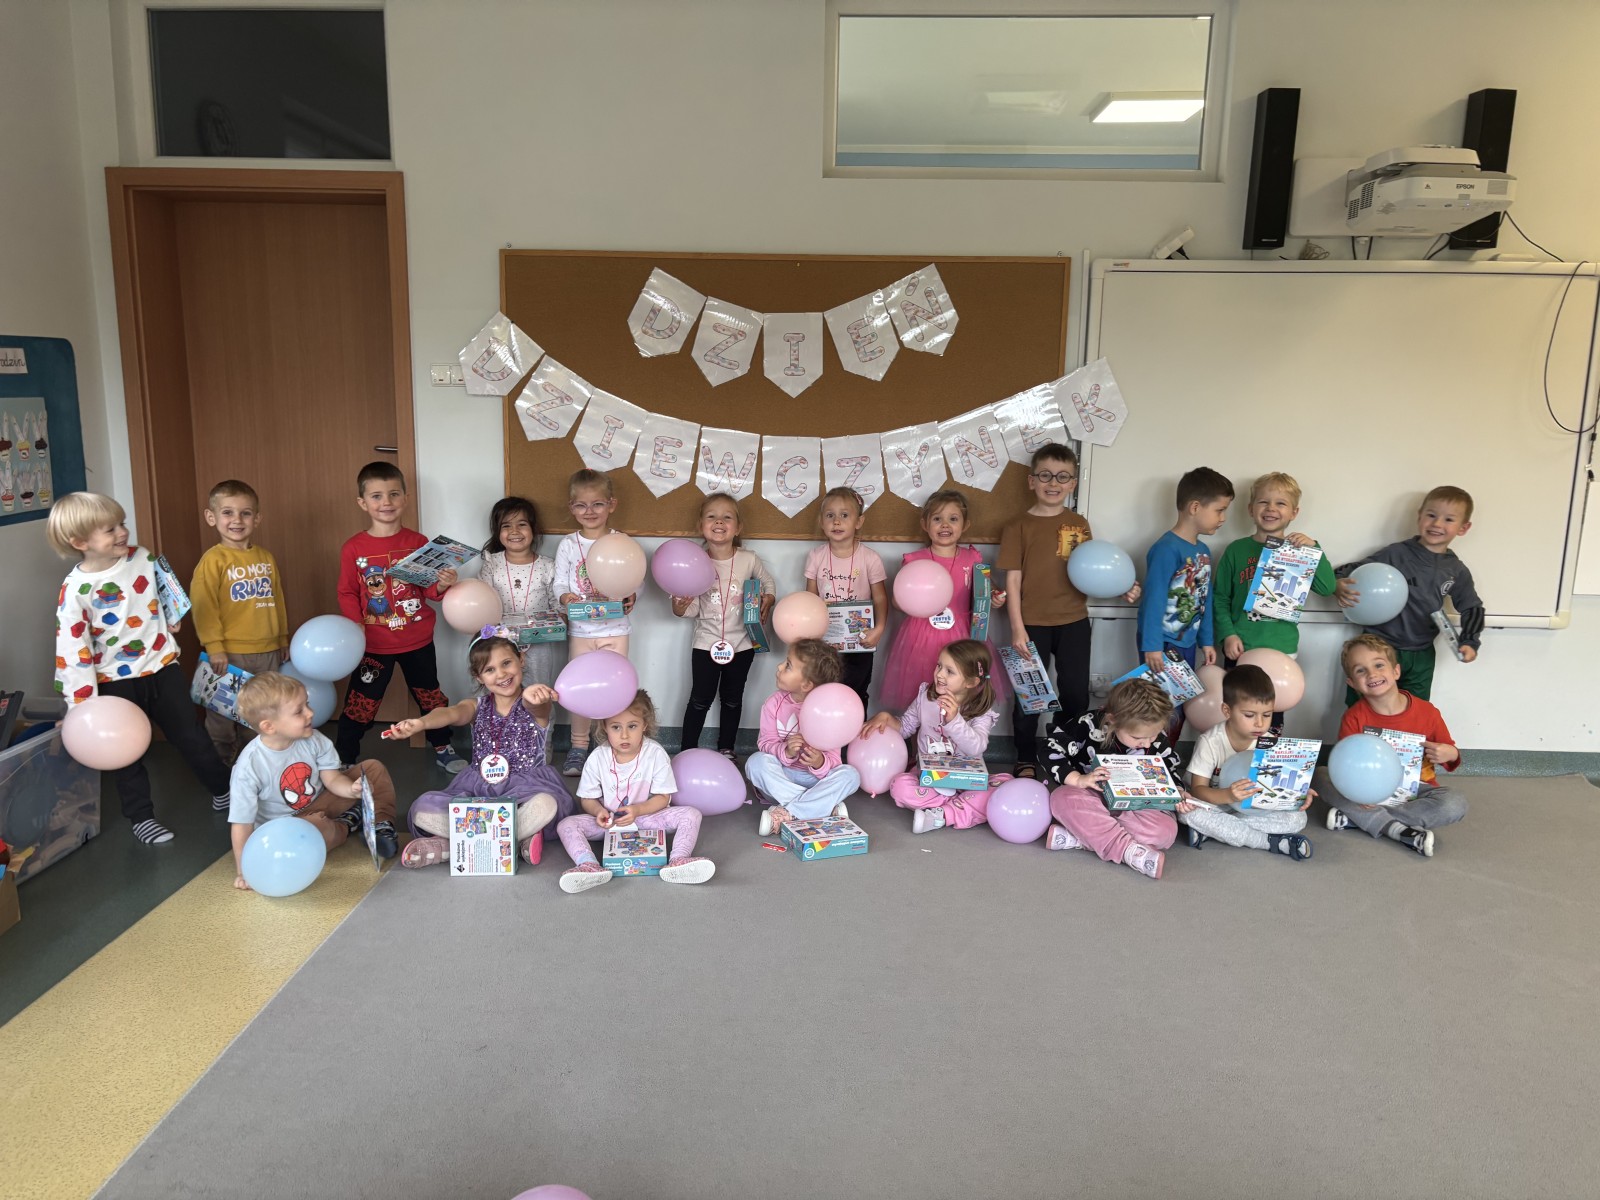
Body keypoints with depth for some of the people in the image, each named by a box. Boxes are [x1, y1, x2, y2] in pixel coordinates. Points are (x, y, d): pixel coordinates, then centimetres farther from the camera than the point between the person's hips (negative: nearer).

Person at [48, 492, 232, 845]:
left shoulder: (141, 557, -6)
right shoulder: (76, 589, -18)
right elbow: (72, 650, -17)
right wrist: (83, 703, -17)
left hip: (161, 668, 3)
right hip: (115, 682, -3)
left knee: (191, 736, 13)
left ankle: (222, 791, 30)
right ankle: (141, 816, 28)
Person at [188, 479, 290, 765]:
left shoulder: (266, 557, 8)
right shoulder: (213, 560, -9)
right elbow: (202, 605, -13)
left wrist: (283, 639, 17)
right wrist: (214, 647, -16)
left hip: (268, 651, 5)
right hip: (230, 654, -5)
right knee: (224, 715, 6)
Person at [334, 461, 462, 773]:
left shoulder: (418, 542, -3)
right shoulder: (353, 549, -8)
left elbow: (429, 588, 2)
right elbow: (347, 594, -3)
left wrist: (443, 584, -20)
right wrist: (356, 628, -15)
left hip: (418, 641, 2)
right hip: (374, 644, -2)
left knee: (430, 696, 17)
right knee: (360, 704, 4)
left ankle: (442, 748, 36)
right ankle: (343, 759, 21)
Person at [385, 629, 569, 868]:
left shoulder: (537, 704, -3)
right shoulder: (476, 706, 6)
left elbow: (536, 709, -29)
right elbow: (451, 713, -17)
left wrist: (532, 699, -57)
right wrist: (419, 723, -42)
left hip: (525, 788, -3)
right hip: (477, 791, 4)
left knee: (545, 805, -38)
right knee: (422, 810, -20)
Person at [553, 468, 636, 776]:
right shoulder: (568, 545, 1)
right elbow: (560, 584, 0)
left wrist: (631, 597, -23)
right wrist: (566, 597, -22)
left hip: (615, 627, -1)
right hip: (580, 629, 1)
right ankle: (578, 747, 22)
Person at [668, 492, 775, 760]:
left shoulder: (748, 559, -7)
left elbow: (768, 582, 12)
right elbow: (692, 608, -6)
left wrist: (767, 602, -7)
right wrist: (680, 607, -28)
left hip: (741, 643, 1)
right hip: (707, 642, -1)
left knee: (732, 699, 15)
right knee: (700, 700, 4)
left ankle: (726, 750, 31)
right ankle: (688, 751, 18)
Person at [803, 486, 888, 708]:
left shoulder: (869, 558, -11)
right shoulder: (816, 556, -4)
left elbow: (880, 598, -8)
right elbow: (811, 596, 2)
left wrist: (879, 628, -24)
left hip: (860, 641, -2)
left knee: (856, 696, 11)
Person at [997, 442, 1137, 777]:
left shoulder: (1079, 525, 5)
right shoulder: (1018, 525, -7)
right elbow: (1013, 580, -8)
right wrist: (1017, 628, -14)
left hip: (1074, 622, 3)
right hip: (1033, 624, -3)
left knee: (1076, 693, 12)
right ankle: (1026, 760, 24)